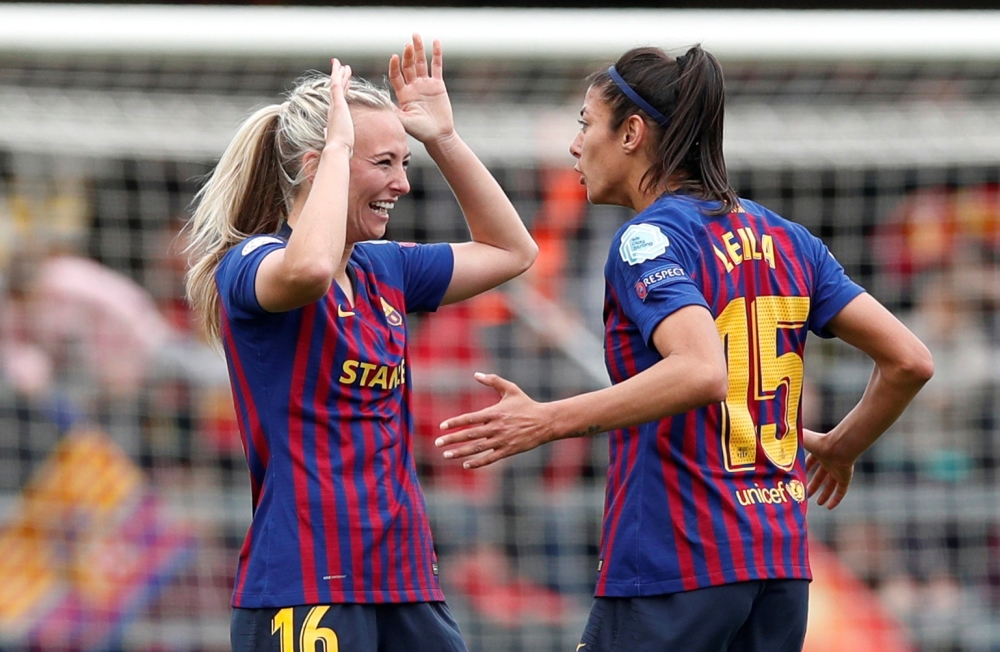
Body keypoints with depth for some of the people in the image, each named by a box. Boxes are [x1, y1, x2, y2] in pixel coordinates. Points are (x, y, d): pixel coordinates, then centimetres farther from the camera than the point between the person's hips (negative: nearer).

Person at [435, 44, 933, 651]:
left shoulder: (648, 239, -9)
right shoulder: (787, 237, 12)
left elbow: (701, 372, -28)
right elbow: (910, 361, 10)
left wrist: (548, 421, -28)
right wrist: (841, 447, 28)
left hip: (670, 569, -8)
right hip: (782, 565, 8)